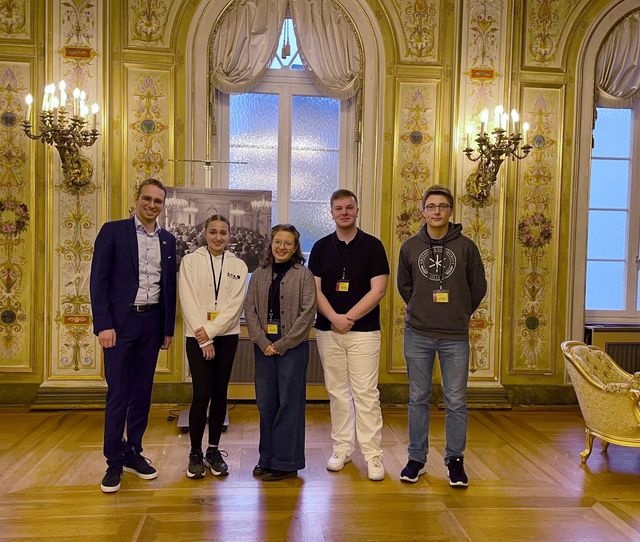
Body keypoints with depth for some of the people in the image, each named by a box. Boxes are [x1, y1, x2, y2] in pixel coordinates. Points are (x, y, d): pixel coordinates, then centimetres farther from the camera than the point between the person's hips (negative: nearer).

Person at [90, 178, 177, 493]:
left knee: (142, 392, 11)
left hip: (152, 323, 4)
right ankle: (114, 461, 12)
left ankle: (133, 453, 24)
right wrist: (103, 324, -13)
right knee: (117, 394, 0)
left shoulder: (167, 240, 11)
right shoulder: (113, 231, -2)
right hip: (120, 322, -4)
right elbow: (98, 280, -6)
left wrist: (168, 328, 11)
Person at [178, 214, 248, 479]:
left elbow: (235, 304, -3)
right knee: (202, 395, -6)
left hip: (226, 336, 2)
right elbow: (189, 301, -6)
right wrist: (204, 340, -10)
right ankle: (195, 453, 10)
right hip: (197, 336, -2)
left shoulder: (238, 265, 5)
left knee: (220, 394, 7)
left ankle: (213, 450, 20)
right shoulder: (190, 261, 1)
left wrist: (211, 330, -14)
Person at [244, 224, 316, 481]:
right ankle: (267, 458, 22)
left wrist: (282, 344, -12)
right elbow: (250, 310, 5)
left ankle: (286, 462, 12)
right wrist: (263, 342, -8)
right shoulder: (259, 275, 10)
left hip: (293, 346, -4)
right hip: (264, 346, 4)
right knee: (265, 402, 8)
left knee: (289, 402, 1)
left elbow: (307, 313, -8)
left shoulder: (303, 275, -1)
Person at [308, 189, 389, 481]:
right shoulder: (321, 247, 7)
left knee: (366, 393, -3)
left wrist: (349, 317, -12)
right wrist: (334, 318, -13)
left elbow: (378, 289, -6)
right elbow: (314, 289, 2)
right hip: (328, 330, 3)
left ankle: (373, 455, 4)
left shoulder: (372, 246, 0)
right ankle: (342, 449, 21)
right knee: (337, 391, 10)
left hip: (363, 330, -3)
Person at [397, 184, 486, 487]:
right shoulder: (410, 246, 3)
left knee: (456, 402, 5)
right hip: (418, 334, 1)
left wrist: (460, 315, 11)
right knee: (418, 399, 10)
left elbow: (478, 287, 8)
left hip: (455, 337, -1)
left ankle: (455, 460, 21)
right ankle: (417, 459, 22)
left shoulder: (466, 246, -1)